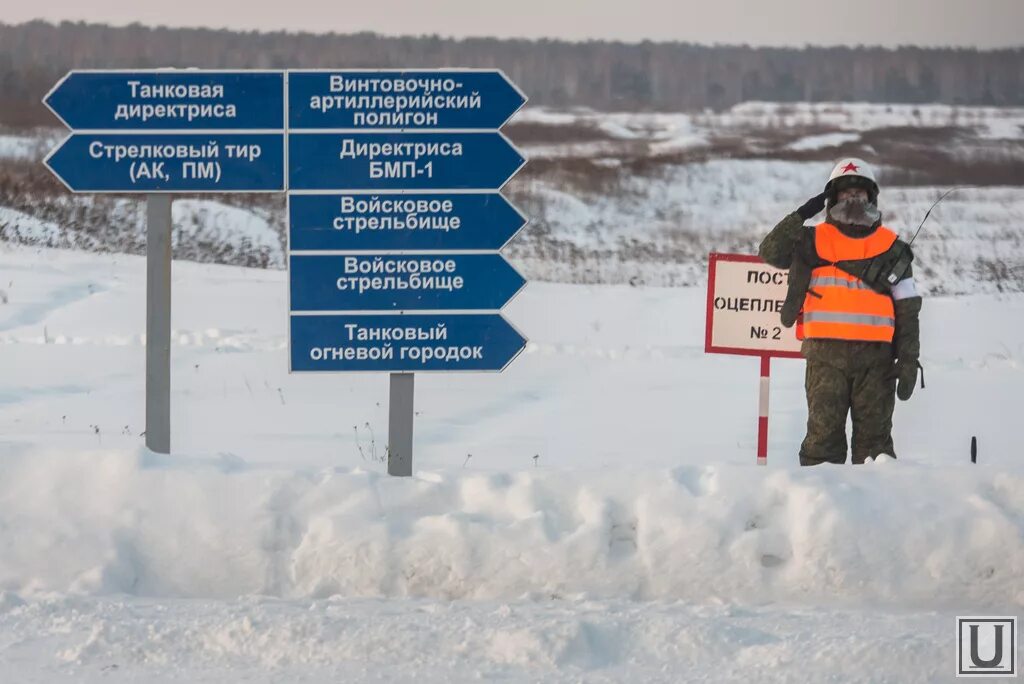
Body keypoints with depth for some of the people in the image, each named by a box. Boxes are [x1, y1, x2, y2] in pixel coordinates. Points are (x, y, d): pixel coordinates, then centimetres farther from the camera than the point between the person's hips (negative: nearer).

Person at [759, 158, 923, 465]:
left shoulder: (891, 249, 10)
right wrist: (800, 216, -7)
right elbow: (770, 253, -1)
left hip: (875, 356, 1)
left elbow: (908, 310, 8)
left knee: (874, 438, 2)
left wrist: (908, 361, 1)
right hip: (825, 353, 0)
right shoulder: (814, 241, 10)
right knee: (823, 435, -3)